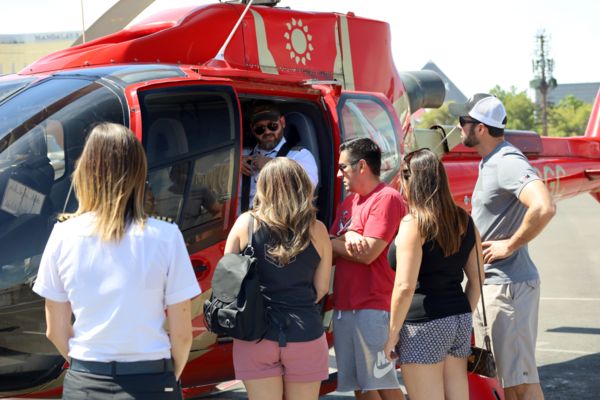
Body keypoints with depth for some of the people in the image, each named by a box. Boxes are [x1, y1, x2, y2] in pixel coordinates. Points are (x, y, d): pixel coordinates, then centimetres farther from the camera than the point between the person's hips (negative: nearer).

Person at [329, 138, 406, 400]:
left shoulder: (386, 198, -9)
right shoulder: (349, 202, 17)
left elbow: (368, 253, -17)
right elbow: (333, 254, 12)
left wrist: (329, 242, -2)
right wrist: (348, 239, -11)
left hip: (373, 307, -8)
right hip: (344, 307, 8)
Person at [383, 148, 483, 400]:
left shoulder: (414, 223, -13)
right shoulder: (464, 220, 8)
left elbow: (405, 287, -17)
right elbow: (476, 278, 12)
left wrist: (392, 333, -8)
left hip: (424, 326, -7)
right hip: (460, 321, 7)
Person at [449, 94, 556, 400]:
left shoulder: (508, 163, -19)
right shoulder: (490, 162, 13)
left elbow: (544, 208, -34)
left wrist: (510, 245, -24)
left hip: (508, 285, -11)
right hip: (487, 283, 11)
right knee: (502, 374, 18)